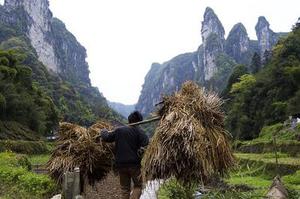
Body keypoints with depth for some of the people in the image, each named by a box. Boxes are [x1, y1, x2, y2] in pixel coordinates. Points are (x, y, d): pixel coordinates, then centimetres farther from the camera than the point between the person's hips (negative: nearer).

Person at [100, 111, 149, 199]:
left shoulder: (119, 130, 4)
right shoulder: (138, 131, -5)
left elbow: (106, 138, 14)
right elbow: (145, 142, -21)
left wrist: (103, 131, 33)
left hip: (120, 164, 4)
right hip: (134, 164, -4)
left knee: (125, 188, 14)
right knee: (138, 186, 9)